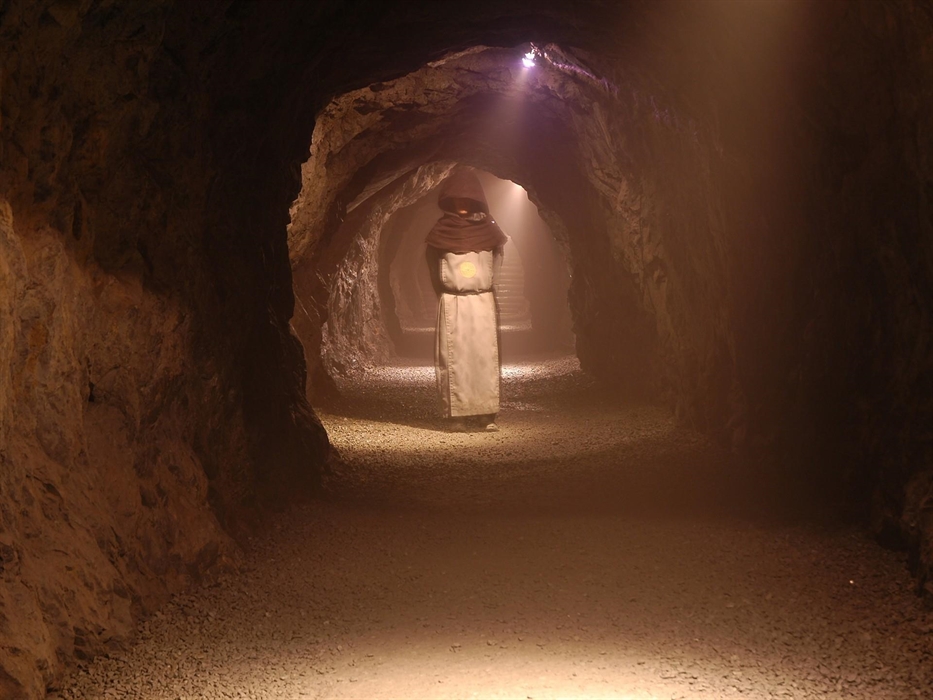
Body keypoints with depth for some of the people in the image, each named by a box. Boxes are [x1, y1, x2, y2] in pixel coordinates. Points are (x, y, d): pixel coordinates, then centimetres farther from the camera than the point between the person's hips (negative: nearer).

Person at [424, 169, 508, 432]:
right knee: (454, 359, -5)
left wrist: (486, 285, 7)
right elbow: (433, 263, 11)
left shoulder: (487, 227, 5)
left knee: (484, 356, -5)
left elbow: (497, 257, 11)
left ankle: (486, 415, -4)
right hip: (452, 304, -1)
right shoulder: (441, 230, 4)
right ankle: (457, 416, -4)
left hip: (483, 302, 1)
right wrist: (446, 289, 9)